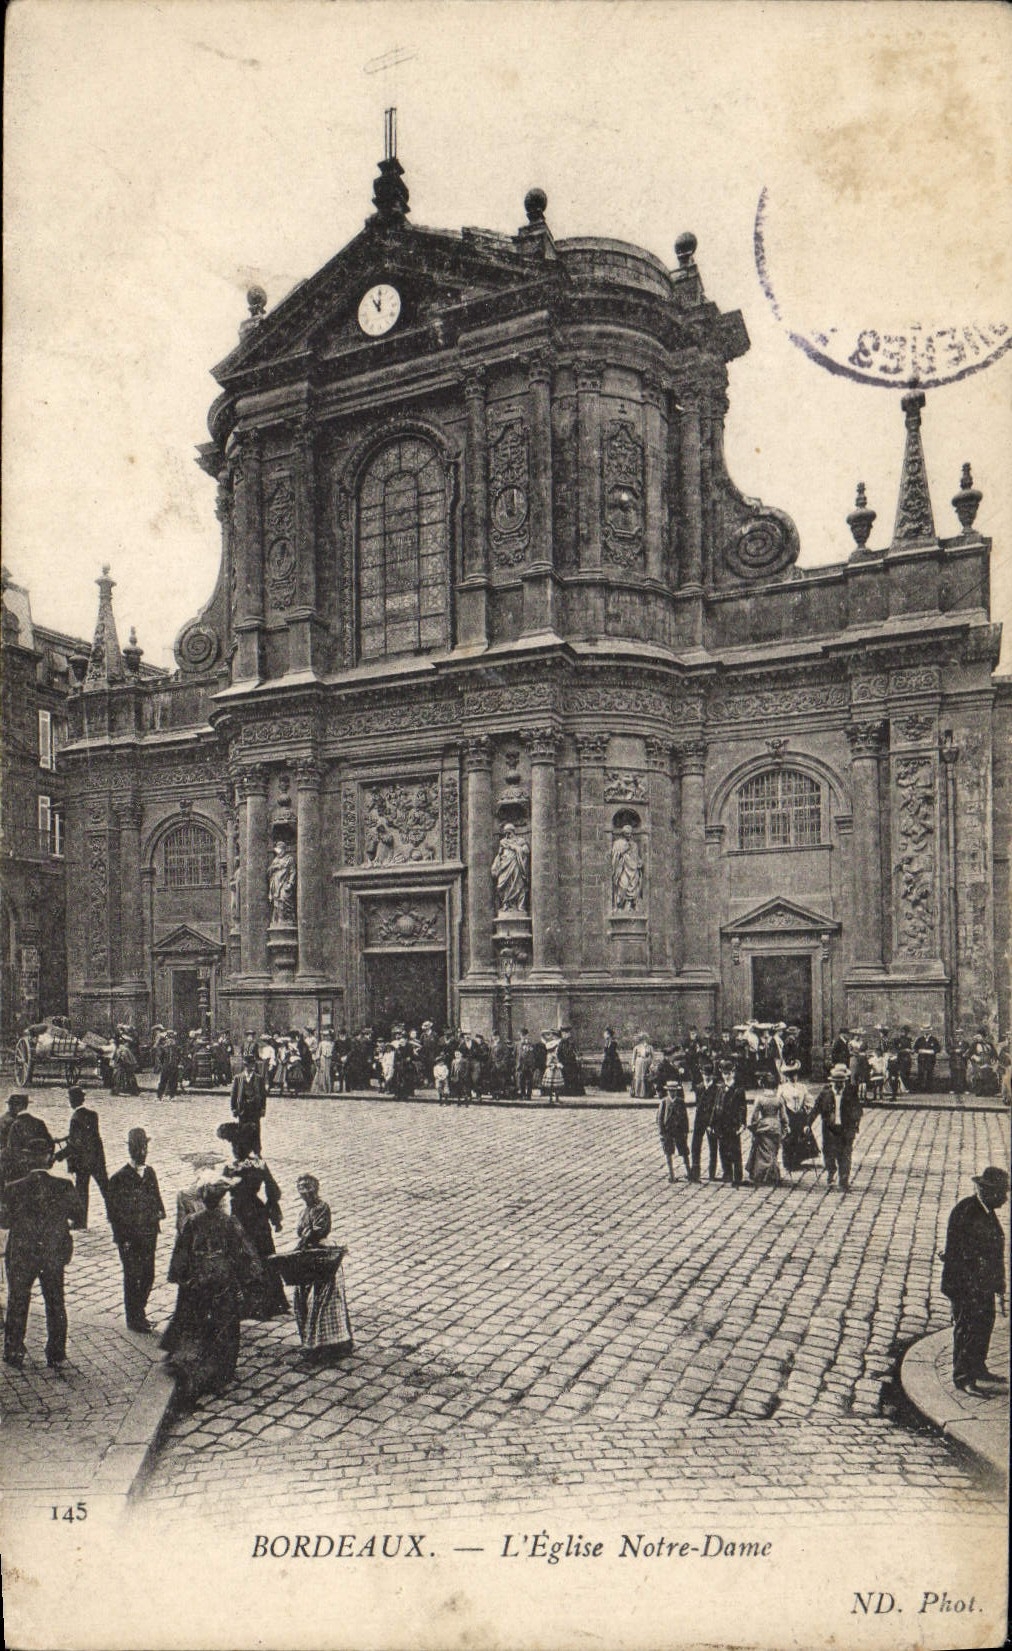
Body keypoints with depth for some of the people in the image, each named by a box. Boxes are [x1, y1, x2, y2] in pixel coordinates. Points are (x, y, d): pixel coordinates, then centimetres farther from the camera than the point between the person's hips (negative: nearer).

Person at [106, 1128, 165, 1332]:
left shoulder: (150, 1173, 6)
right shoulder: (119, 1179, -11)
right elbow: (113, 1211, -10)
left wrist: (158, 1213, -1)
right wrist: (121, 1238, -12)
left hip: (149, 1234, 5)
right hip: (129, 1237, -5)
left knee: (148, 1275, 11)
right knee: (132, 1277, 3)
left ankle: (139, 1311, 30)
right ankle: (134, 1319, 18)